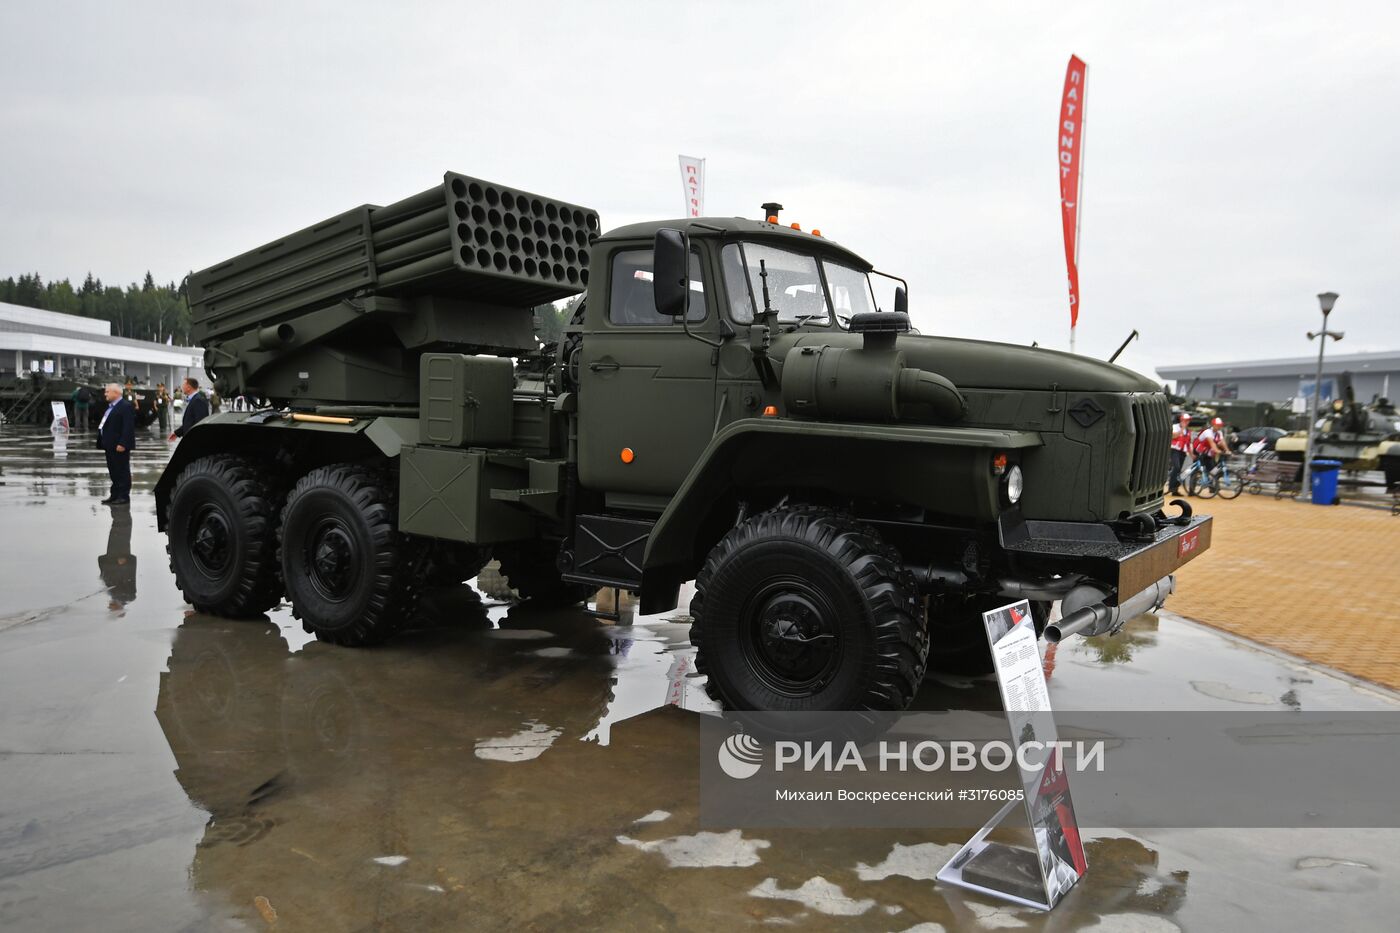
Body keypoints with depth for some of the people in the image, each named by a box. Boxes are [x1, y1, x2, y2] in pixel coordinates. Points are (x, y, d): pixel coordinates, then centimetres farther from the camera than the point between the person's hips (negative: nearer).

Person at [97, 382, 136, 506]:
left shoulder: (126, 406, -14)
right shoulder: (111, 407, 17)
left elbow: (128, 427, -21)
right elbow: (108, 425, 22)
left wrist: (122, 444, -25)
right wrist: (104, 442, 16)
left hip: (119, 446, -10)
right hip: (110, 445, 10)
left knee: (122, 471, -2)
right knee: (113, 472, 14)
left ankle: (124, 496, 3)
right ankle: (115, 495, 21)